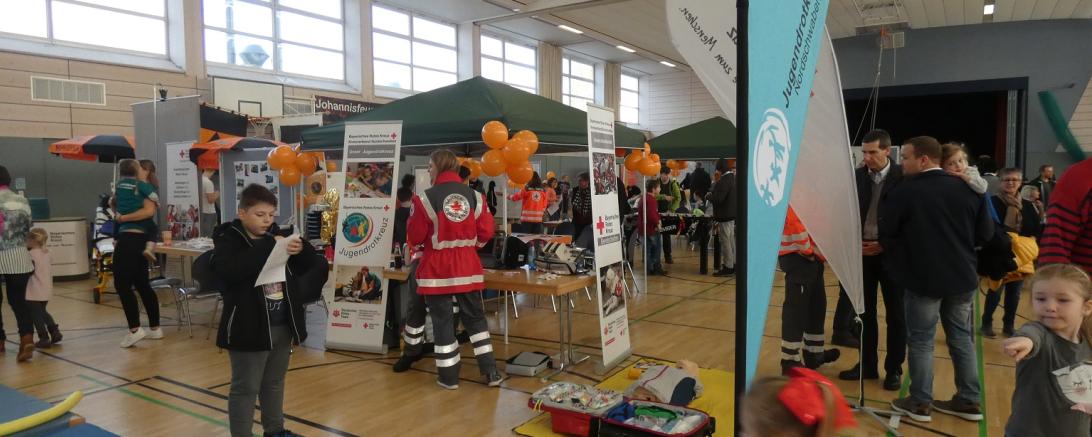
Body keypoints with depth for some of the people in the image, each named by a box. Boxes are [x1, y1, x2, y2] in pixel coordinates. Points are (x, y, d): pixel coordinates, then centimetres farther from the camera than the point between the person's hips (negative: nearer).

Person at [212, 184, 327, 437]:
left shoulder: (277, 236, 7)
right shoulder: (229, 241, -9)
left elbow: (314, 266, 10)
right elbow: (229, 269, -31)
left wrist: (301, 249, -12)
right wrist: (269, 246, -31)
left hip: (283, 326, 6)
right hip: (249, 328, -6)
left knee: (275, 383, 20)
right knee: (245, 389, 5)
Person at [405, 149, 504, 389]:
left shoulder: (426, 198, -11)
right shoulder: (475, 196, 0)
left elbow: (414, 237, -7)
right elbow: (486, 233, 1)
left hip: (437, 269, -3)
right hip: (468, 267, 3)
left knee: (442, 321, 7)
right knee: (475, 318, 14)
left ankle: (448, 376, 14)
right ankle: (491, 372, 15)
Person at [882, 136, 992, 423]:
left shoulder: (904, 192, -14)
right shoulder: (967, 189, 0)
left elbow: (886, 236, -5)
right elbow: (986, 233, 6)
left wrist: (905, 248, 16)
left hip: (923, 278, -5)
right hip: (962, 277, 5)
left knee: (921, 341, 5)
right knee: (961, 337, 16)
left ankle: (920, 403, 13)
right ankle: (970, 401, 24)